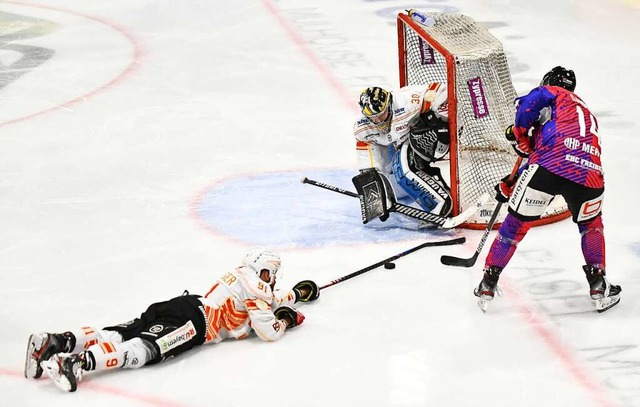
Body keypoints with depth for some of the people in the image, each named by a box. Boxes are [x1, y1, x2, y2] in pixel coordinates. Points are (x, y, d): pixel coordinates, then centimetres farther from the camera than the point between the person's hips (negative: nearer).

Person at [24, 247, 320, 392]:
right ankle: (79, 362, -52)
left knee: (120, 334, -7)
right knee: (144, 349, -29)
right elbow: (267, 330, -4)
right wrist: (285, 320, 16)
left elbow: (266, 301, 50)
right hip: (193, 322, -9)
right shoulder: (255, 285, 4)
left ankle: (56, 342, -25)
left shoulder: (242, 275, 31)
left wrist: (297, 294, 53)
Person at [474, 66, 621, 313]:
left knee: (516, 224, 15)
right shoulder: (587, 114, 39)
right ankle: (599, 287, 29)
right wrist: (510, 185, 41)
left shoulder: (555, 94, 21)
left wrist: (520, 134, 11)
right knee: (591, 225, 33)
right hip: (590, 175, 4)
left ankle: (488, 285, 20)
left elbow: (532, 101, -5)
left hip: (551, 167, -4)